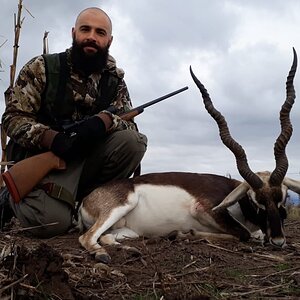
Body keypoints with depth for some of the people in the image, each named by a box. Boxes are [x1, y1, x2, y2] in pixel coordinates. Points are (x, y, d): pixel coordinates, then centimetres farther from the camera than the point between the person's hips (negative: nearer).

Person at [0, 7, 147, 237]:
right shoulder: (42, 68, -3)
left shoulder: (114, 80, 6)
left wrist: (102, 122, -30)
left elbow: (129, 121, -5)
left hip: (88, 158, 4)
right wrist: (54, 140, -27)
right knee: (53, 221, -27)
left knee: (133, 140, -20)